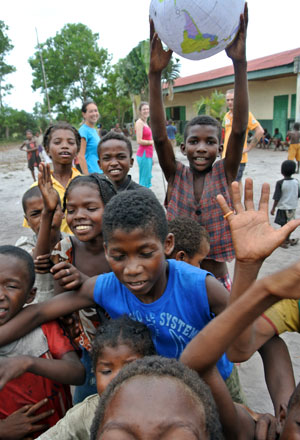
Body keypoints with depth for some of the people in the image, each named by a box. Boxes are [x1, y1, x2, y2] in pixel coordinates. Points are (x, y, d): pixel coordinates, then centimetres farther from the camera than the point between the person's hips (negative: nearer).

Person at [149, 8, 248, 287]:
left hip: (217, 280, 0)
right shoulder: (176, 175, -7)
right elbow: (159, 135, -21)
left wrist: (240, 64, -32)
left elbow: (239, 128, -22)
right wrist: (155, 75, -33)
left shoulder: (225, 174, -8)